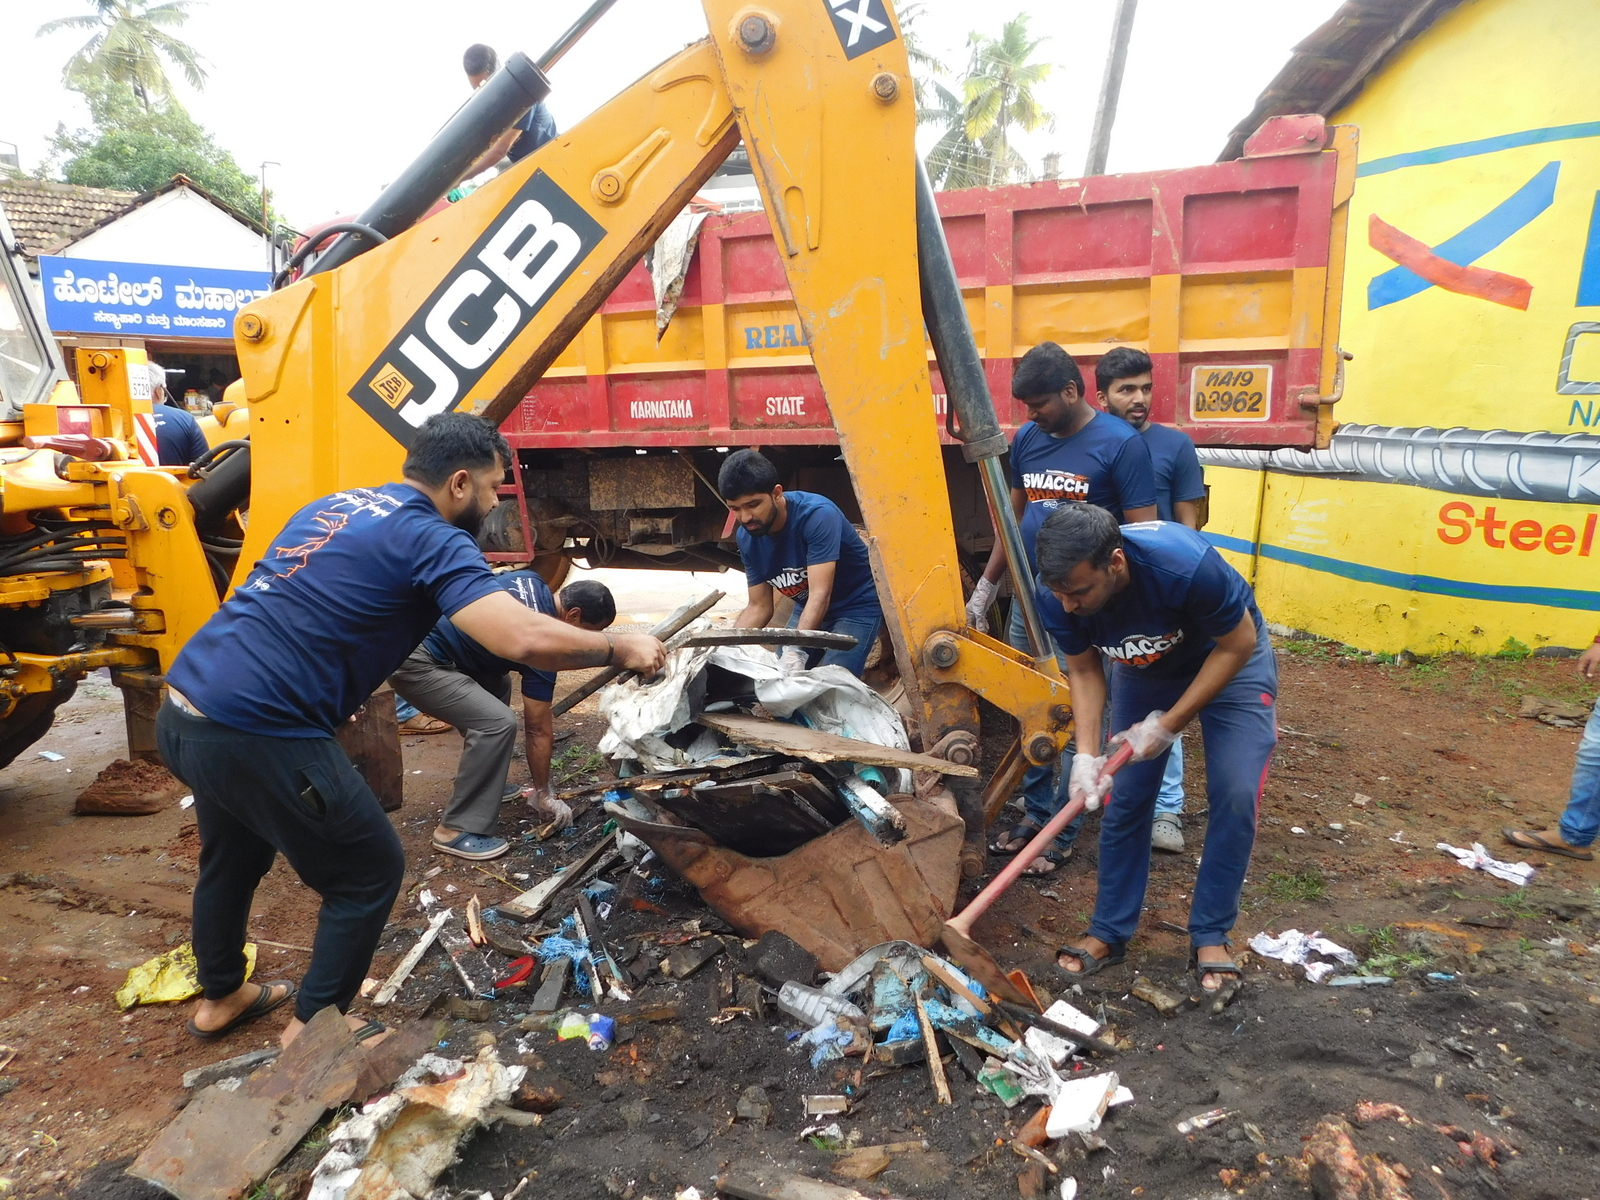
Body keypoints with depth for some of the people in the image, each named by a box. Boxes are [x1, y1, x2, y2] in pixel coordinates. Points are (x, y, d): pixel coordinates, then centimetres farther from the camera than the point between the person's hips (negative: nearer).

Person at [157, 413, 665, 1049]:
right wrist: (621, 647, -11)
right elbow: (524, 638, -26)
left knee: (233, 858, 31)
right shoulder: (431, 539, -12)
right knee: (369, 874, 11)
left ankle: (220, 996, 53)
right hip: (257, 736, -9)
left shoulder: (337, 504, 14)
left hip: (180, 714, 9)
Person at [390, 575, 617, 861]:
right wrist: (543, 795, 4)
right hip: (413, 659, -10)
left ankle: (482, 786, 29)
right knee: (497, 723, -17)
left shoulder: (532, 581, 7)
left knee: (497, 686, 23)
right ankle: (456, 830, -8)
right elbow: (538, 731, -7)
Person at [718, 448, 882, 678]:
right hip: (808, 610, 6)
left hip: (857, 607, -6)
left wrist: (795, 652, -48)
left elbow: (820, 594, -36)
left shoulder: (817, 515, -29)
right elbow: (759, 607, -4)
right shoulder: (747, 538, -9)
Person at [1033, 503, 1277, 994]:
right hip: (1143, 670, 3)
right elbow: (1084, 670, -11)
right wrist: (1086, 754, -23)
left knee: (1235, 795, -11)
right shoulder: (1057, 594, -29)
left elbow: (1238, 644, -24)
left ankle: (1210, 936, 7)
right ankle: (1110, 933, 16)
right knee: (1125, 799, 1)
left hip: (1228, 656, -3)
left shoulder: (1186, 565, -42)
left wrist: (1168, 724, -23)